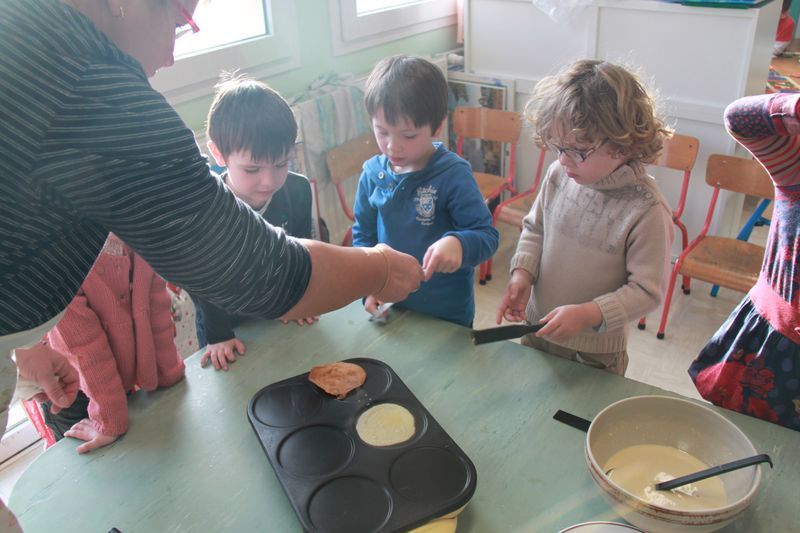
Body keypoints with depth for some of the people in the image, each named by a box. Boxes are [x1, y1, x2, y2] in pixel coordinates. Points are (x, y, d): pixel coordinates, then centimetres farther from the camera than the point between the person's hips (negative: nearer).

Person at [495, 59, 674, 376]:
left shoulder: (646, 210, -25)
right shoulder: (559, 175, -11)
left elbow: (646, 290, -19)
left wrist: (588, 314, -29)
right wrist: (523, 273, -11)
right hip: (536, 328, 5)